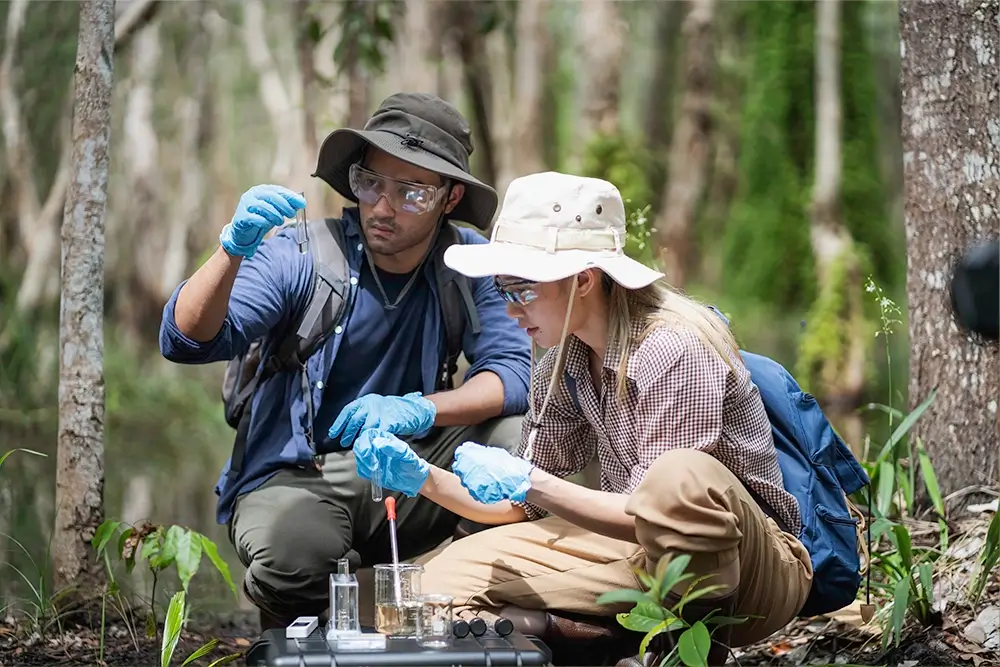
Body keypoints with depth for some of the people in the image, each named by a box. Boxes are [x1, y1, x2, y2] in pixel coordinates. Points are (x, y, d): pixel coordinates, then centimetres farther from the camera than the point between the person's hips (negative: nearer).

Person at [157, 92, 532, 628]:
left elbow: (517, 368, -13)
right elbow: (185, 341, -17)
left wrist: (420, 409, -31)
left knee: (518, 435, -23)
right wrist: (234, 248, -35)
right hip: (293, 478, -2)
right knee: (291, 557, -36)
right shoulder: (300, 255, -8)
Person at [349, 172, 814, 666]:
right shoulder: (561, 365, 2)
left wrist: (531, 483, -29)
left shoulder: (676, 350, -22)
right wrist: (423, 476, -5)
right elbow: (519, 506, 10)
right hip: (633, 549, 6)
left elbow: (665, 508, -26)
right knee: (443, 578, -7)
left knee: (681, 478, -41)